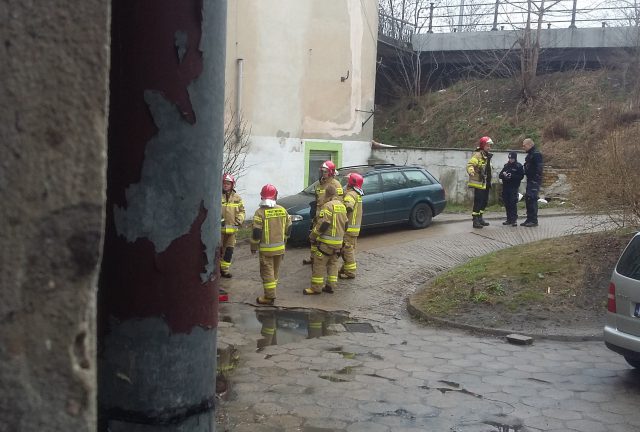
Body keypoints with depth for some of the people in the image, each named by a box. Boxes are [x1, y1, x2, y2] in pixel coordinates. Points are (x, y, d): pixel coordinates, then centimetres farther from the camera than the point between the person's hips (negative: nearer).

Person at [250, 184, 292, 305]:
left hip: (266, 249, -5)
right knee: (275, 271, 18)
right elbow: (288, 228, 11)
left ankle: (269, 297, 0)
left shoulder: (260, 212, -15)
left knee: (267, 272, 0)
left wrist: (253, 246, -3)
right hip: (280, 247, 5)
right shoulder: (282, 210, 2)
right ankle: (272, 293, 29)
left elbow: (256, 232, -16)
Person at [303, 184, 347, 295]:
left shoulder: (328, 206, -16)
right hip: (338, 242, 8)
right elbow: (345, 224, 18)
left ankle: (316, 288, -1)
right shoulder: (342, 206, 12)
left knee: (319, 264, -2)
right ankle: (331, 286, 17)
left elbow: (323, 224, -20)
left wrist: (312, 236, -10)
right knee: (333, 263, 16)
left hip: (327, 241, -8)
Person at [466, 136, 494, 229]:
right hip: (478, 183, -10)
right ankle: (475, 221, -7)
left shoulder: (487, 156, 17)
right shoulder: (477, 155, -14)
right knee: (478, 202, -10)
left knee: (484, 201, 15)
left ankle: (480, 218, 27)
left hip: (485, 183, 10)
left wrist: (489, 181, 34)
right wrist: (471, 171, -48)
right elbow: (469, 164, -27)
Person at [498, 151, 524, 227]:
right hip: (505, 187, 5)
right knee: (507, 204, 7)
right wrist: (503, 174, -9)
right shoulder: (506, 165, 14)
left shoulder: (519, 166, 0)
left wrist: (512, 176, -19)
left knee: (513, 203, -10)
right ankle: (509, 219, 15)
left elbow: (521, 176, -7)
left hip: (514, 187, -5)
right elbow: (500, 175, 14)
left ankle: (514, 220, -8)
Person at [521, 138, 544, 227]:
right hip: (530, 180, 10)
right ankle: (529, 219, 18)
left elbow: (538, 169, -20)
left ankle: (534, 220, -8)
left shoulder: (536, 154, -13)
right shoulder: (530, 154, 18)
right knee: (527, 199, 12)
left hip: (534, 181, -10)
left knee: (532, 199, -11)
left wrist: (536, 179, -23)